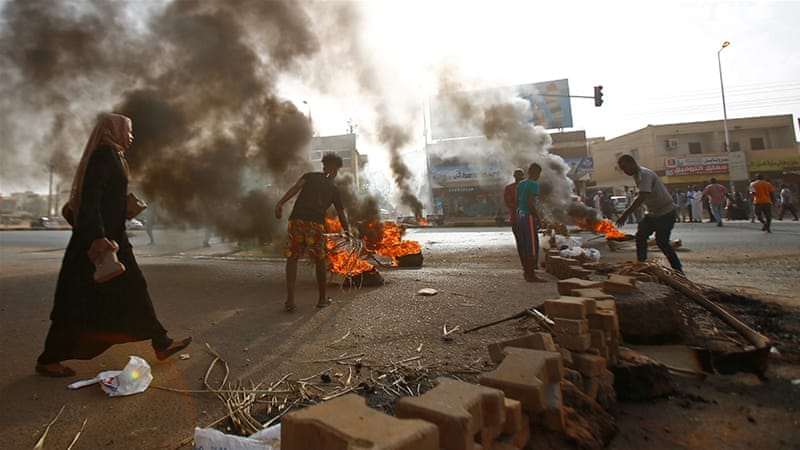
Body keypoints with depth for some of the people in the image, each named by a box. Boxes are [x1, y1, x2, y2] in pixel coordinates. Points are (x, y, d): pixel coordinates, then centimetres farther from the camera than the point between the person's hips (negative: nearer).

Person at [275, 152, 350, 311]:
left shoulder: (310, 176, 20)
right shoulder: (334, 189, 20)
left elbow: (296, 187, -2)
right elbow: (341, 215, 20)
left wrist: (280, 203, -11)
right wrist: (348, 232, 31)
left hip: (297, 220, 1)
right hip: (316, 224, 0)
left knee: (292, 258, 9)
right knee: (320, 260, 14)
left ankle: (290, 300, 5)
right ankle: (322, 298, 23)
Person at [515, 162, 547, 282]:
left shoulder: (520, 184, 13)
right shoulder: (534, 184, -12)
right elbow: (530, 203, -20)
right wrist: (539, 218, -13)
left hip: (520, 215, 9)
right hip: (529, 216, -9)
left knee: (524, 245, 14)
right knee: (533, 246, -5)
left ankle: (527, 271, 22)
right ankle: (531, 274, -4)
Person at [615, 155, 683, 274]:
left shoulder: (644, 174, -23)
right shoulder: (637, 175, 6)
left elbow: (641, 198, -34)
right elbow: (640, 197, 13)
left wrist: (625, 215, -36)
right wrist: (626, 212, 8)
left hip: (666, 212, -9)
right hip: (653, 213, 9)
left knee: (662, 242, -5)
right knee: (640, 236, 4)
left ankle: (678, 270, 10)